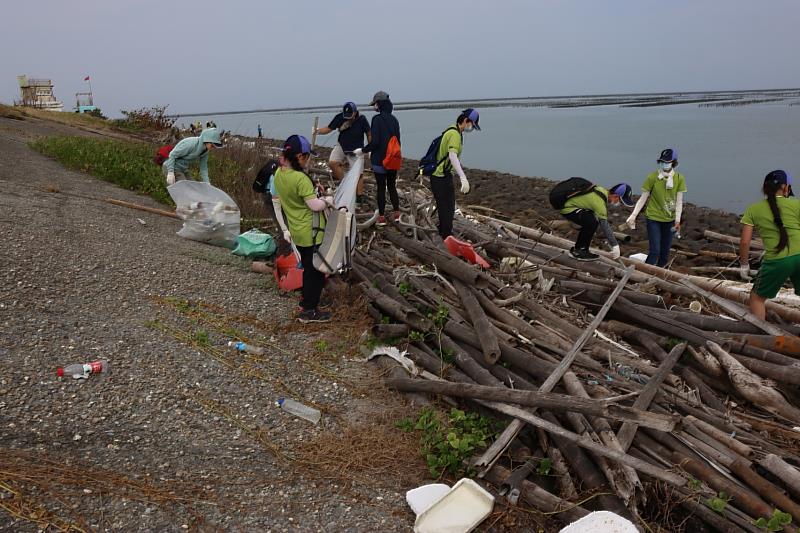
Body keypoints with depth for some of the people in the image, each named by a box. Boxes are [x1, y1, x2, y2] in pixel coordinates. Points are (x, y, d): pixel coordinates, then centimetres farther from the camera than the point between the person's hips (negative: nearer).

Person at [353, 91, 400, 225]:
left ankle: (381, 217, 9)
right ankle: (396, 213, 17)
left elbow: (375, 141, -19)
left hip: (380, 160, -5)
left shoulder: (377, 119, -14)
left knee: (381, 187, 3)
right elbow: (397, 140, 11)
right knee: (392, 186, 16)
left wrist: (362, 150, -5)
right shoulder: (394, 119, 6)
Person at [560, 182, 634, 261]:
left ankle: (577, 249, 18)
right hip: (567, 208, -10)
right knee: (592, 222, -23)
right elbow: (605, 225, -23)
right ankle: (579, 251, -9)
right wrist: (615, 245, -17)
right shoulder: (599, 201, -25)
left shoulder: (603, 192, 4)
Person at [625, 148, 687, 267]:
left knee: (665, 251, 12)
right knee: (655, 250, -11)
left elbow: (679, 201, -5)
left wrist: (677, 220, -12)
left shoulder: (679, 178, -5)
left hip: (669, 220, 3)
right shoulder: (652, 177, -13)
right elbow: (643, 198, -7)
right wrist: (633, 215, -15)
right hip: (653, 218, -3)